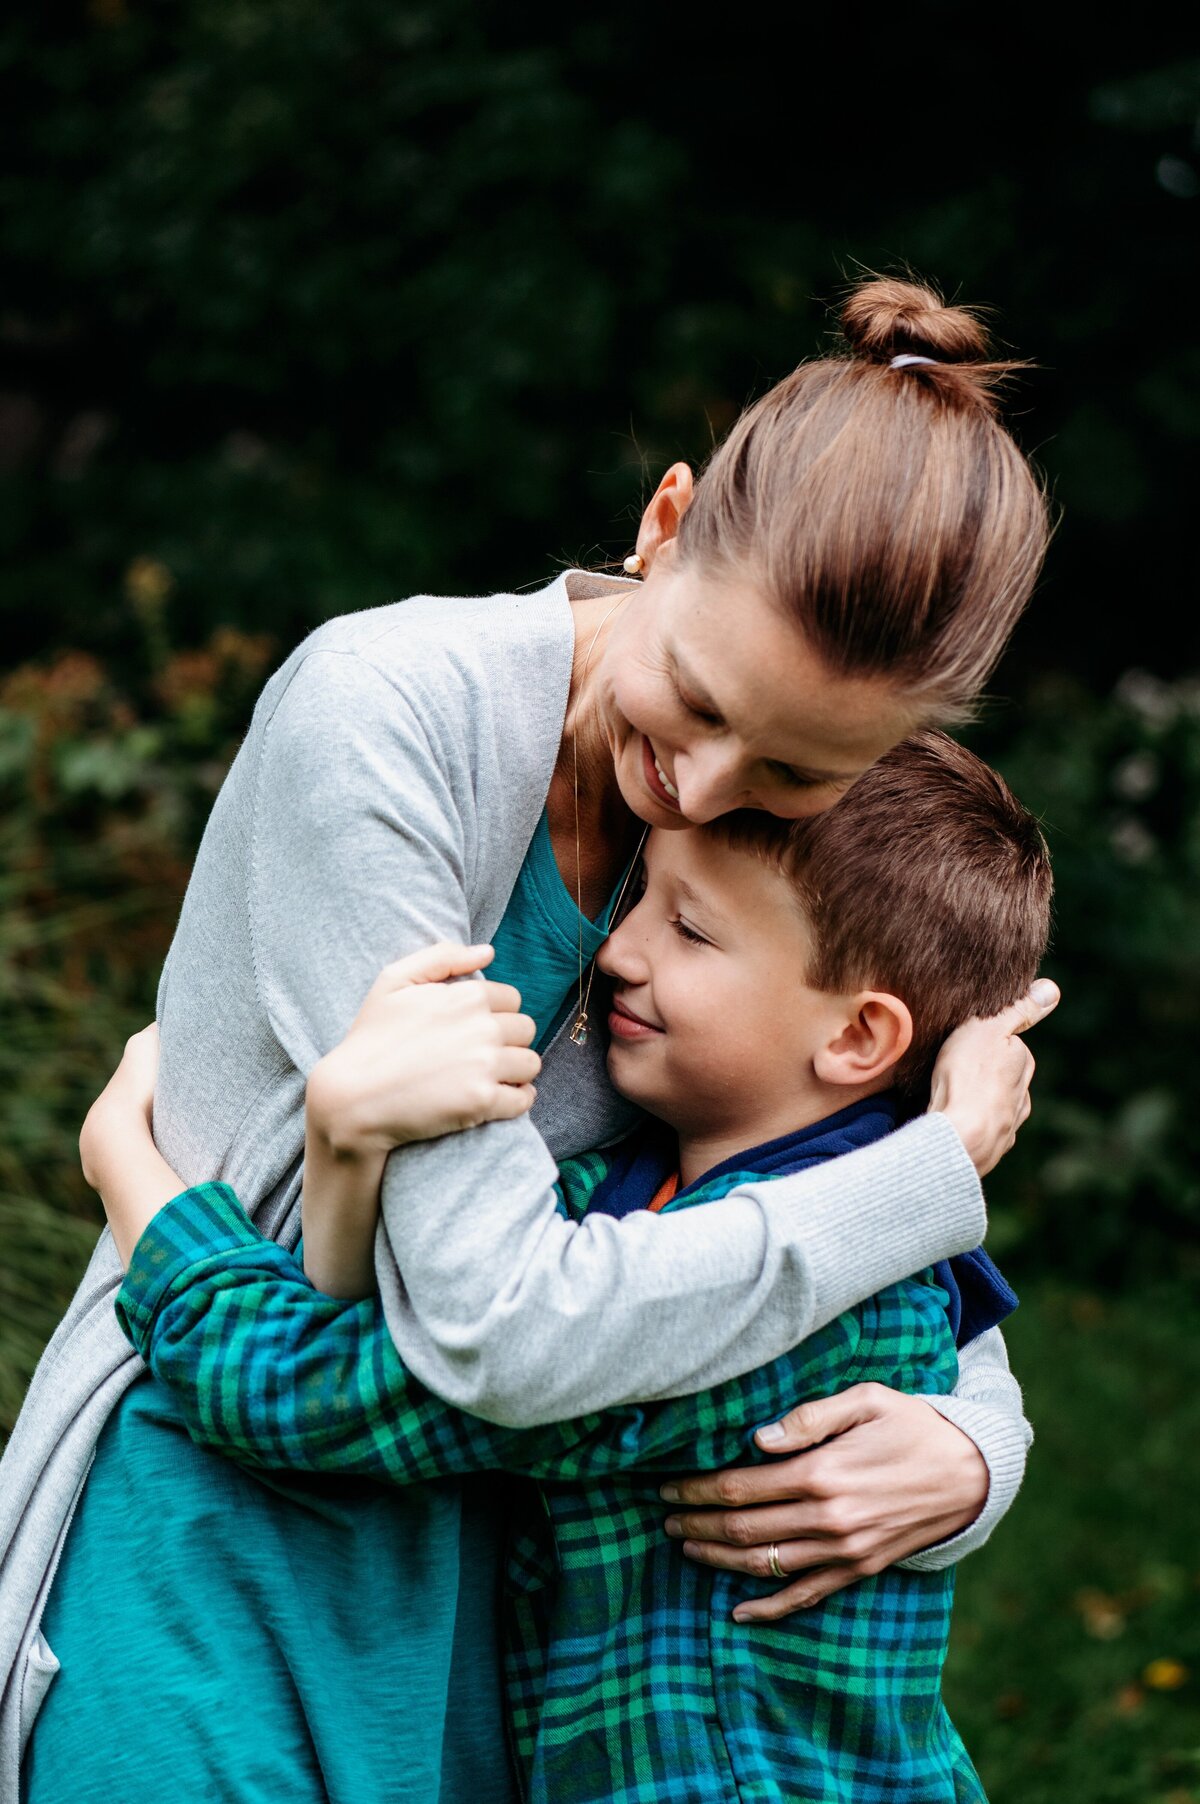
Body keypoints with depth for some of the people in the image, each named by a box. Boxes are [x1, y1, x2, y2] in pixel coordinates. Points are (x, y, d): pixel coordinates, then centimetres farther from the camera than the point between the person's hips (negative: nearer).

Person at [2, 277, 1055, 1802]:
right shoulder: (379, 712, -22)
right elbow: (497, 1321, -28)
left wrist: (964, 1457, -18)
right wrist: (943, 1169, -18)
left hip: (479, 1582, 5)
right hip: (212, 1545, -5)